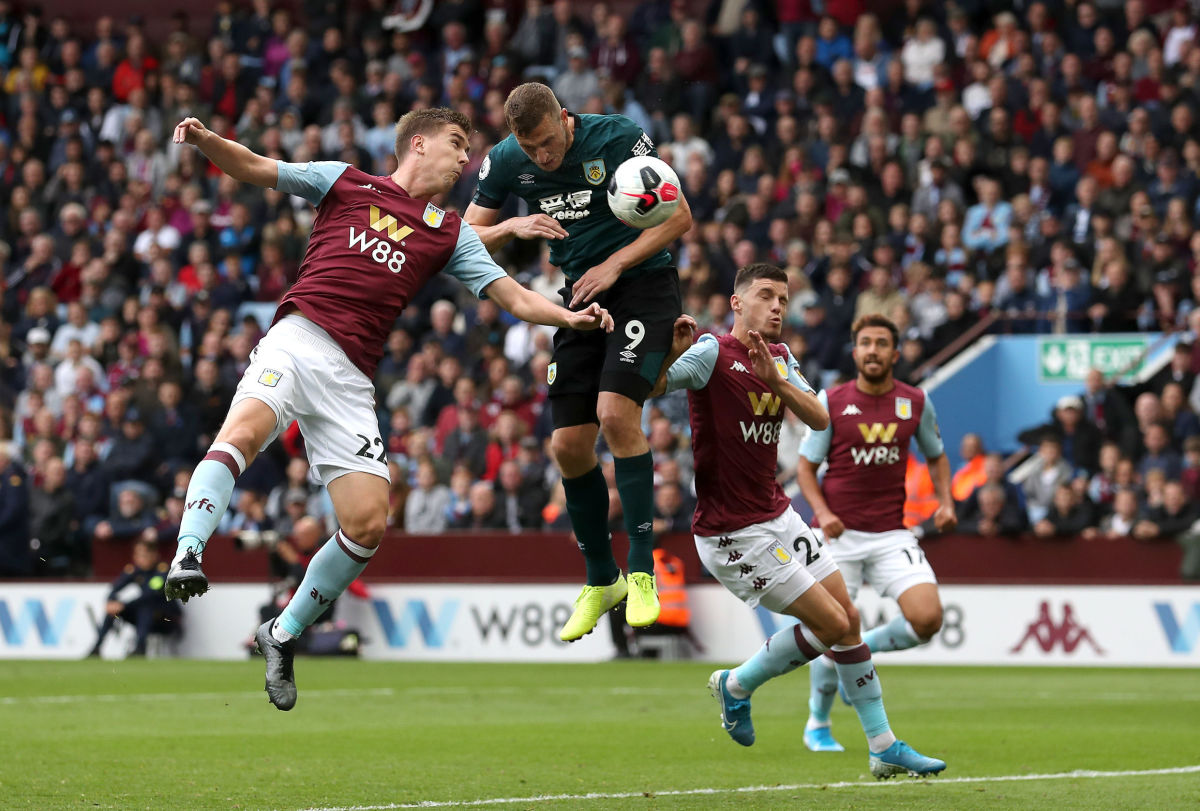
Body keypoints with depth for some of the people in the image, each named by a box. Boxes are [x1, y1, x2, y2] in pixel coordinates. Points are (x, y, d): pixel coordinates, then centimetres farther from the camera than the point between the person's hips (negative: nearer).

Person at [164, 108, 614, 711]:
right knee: (243, 431, -35)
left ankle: (284, 635, 11)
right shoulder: (345, 182, 16)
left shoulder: (450, 235, 23)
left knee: (368, 524, -7)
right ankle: (188, 556, -45)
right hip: (297, 339, -3)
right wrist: (204, 140, -8)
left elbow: (514, 297, 17)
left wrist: (569, 317, -2)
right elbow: (251, 168, 13)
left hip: (352, 379, 4)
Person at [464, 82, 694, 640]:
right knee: (568, 445, -1)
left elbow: (679, 218, -9)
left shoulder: (619, 138, -16)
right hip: (580, 296, 5)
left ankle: (642, 570, -16)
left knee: (615, 411, -25)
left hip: (642, 285, -5)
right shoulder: (505, 161, -4)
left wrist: (615, 264, -17)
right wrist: (513, 227, -16)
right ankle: (599, 581, 18)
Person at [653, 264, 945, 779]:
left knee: (849, 618, 8)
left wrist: (776, 381, -21)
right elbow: (647, 388, -26)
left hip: (777, 515, 8)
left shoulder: (779, 357, 10)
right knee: (831, 623, -9)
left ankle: (884, 747, 19)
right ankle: (737, 685, 14)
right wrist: (671, 351, -46)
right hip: (733, 534, -8)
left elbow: (819, 419, -4)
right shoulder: (713, 353, -14)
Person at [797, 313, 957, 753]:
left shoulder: (915, 402, 4)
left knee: (928, 619, -17)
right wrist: (822, 511, -13)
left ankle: (863, 649, 14)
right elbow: (806, 466, 3)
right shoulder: (831, 402, -2)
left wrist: (945, 502, 2)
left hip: (892, 535, 2)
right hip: (840, 535, -2)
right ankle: (817, 725, 22)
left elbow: (936, 456, 19)